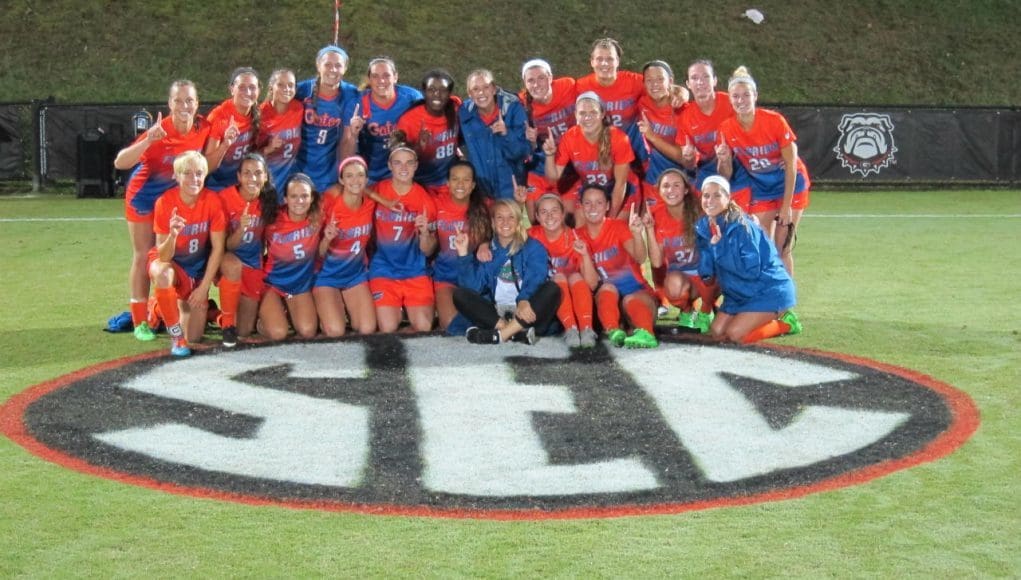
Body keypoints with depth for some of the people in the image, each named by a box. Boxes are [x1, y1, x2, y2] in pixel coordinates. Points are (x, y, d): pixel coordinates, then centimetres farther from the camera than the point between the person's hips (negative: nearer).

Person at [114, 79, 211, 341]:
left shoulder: (204, 128, -17)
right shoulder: (160, 132, -30)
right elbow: (120, 163, -35)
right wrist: (148, 141, -50)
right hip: (145, 197, -4)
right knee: (144, 257, 0)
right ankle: (140, 321, 5)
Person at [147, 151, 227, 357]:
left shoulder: (212, 200, -19)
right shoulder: (165, 202, -22)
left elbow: (217, 248, -11)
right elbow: (163, 257, -21)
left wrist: (204, 287, -13)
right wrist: (172, 235, -42)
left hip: (199, 268, 2)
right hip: (171, 263, -2)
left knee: (194, 337, -3)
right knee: (162, 274, -41)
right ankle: (176, 337, -23)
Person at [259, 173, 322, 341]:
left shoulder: (317, 218, -15)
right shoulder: (273, 220, -19)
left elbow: (320, 255, -3)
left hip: (302, 283, 2)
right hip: (273, 281, -2)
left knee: (308, 332, -14)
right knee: (278, 333, -19)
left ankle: (289, 311, 20)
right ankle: (264, 314, 17)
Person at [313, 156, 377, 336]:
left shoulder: (371, 206, -9)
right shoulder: (330, 208, -21)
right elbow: (318, 254, -15)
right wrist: (327, 239, -34)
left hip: (356, 274, 4)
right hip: (328, 275, -4)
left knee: (368, 330, -11)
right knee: (335, 331, -19)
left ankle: (346, 309, 20)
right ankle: (322, 311, 14)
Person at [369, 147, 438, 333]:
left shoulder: (425, 199, 1)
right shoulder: (376, 192, -3)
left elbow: (428, 251, 3)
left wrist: (425, 233, -18)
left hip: (415, 271, 1)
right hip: (383, 272, -1)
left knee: (423, 327, -13)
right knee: (388, 329, -16)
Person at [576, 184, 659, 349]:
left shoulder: (619, 227, -4)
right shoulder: (578, 236, 3)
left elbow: (640, 258, -22)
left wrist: (637, 233, -42)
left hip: (636, 291, -2)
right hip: (604, 296, 2)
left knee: (631, 300, -34)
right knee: (607, 288, -29)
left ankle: (645, 332, -64)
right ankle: (614, 331, -53)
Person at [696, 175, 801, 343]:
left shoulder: (741, 226, -22)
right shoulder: (704, 227, -1)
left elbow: (751, 270, -27)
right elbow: (706, 273, -2)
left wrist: (719, 248, -26)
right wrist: (710, 247, -20)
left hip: (768, 291, -8)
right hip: (740, 293, 8)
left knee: (735, 335, -19)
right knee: (717, 333, -2)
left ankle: (785, 323, 4)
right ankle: (767, 318, 17)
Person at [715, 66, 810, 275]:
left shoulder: (774, 120, -21)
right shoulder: (726, 129, -12)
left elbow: (791, 165, -14)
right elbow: (726, 176, -5)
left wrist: (786, 206, -15)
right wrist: (724, 161, -28)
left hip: (790, 185, -3)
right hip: (760, 189, 3)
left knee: (782, 250, -6)